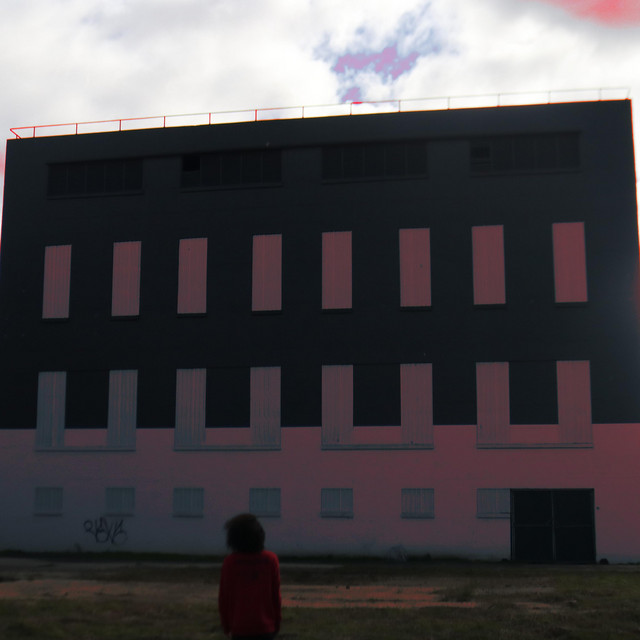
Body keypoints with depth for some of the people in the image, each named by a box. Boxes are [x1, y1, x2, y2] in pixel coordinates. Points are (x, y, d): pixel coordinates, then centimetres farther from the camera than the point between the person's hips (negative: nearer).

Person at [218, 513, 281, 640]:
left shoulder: (229, 562, -9)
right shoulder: (271, 559, -6)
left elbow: (224, 597, -3)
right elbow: (276, 595, -1)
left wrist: (226, 625, 10)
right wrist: (277, 623, 11)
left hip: (239, 627, -1)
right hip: (265, 627, 1)